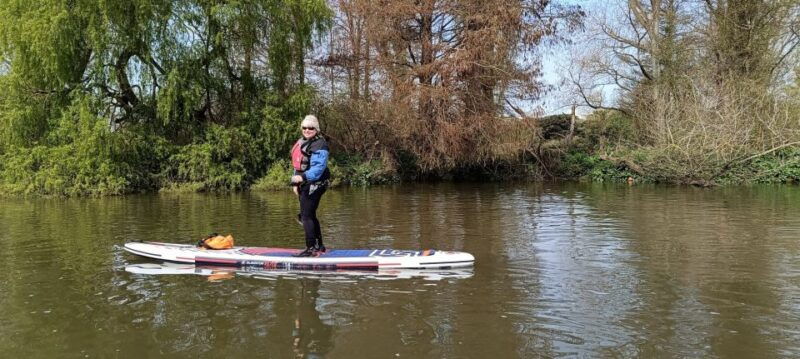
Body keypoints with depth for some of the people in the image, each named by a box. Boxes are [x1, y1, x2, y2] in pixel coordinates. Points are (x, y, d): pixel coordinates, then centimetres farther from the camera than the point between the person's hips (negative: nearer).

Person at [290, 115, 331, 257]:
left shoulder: (319, 145, -13)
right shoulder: (301, 142, 16)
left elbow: (319, 167, -24)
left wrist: (303, 177, -33)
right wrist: (295, 183, 16)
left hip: (314, 184, -10)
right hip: (304, 185, 10)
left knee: (306, 216, -10)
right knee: (309, 216, 16)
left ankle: (311, 248, -4)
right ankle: (319, 246, 27)